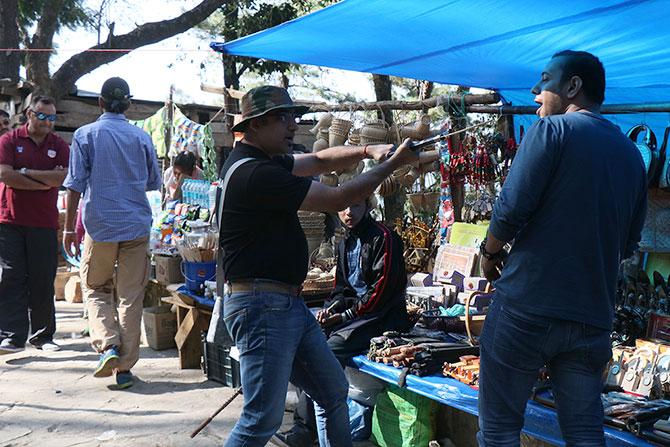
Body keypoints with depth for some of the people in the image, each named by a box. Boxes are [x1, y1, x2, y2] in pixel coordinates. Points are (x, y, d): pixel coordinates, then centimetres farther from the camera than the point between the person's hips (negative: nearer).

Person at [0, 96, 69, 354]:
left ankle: (43, 335, 14)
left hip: (44, 223, 2)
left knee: (43, 281, 5)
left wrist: (26, 172, -8)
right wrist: (43, 183, -7)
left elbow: (62, 177, -6)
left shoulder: (59, 146, 10)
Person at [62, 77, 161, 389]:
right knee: (130, 296, 6)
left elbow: (75, 185, -4)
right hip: (137, 226, 1)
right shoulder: (142, 137, 4)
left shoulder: (85, 135, -2)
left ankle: (107, 345, -5)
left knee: (95, 288, 16)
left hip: (100, 225, -1)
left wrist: (69, 228, 2)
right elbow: (154, 182, 14)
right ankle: (125, 368, 7)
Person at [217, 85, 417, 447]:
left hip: (289, 304, 11)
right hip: (262, 306, -11)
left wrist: (368, 151, 4)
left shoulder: (265, 162, 13)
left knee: (333, 392, 17)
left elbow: (319, 161, 22)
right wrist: (392, 165, -7)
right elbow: (337, 200, -16)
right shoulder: (254, 173, -19)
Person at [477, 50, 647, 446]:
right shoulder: (631, 153, 14)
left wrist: (490, 253, 3)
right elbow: (629, 244, 17)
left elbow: (511, 210, -14)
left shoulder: (552, 130, -6)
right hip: (594, 317, 6)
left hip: (528, 306, -6)